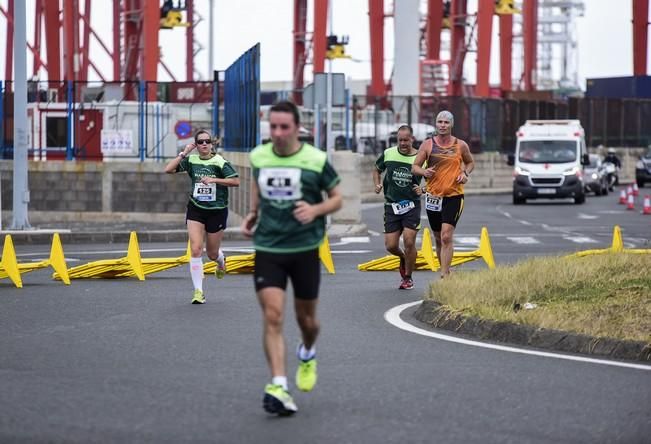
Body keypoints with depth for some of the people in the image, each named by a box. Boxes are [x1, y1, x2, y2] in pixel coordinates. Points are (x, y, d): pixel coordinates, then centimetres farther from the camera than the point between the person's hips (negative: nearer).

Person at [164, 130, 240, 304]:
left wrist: (214, 180, -22)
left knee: (212, 253, 10)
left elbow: (236, 181, -15)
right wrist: (183, 153, -11)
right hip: (196, 209, 2)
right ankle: (198, 291, -6)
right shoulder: (191, 160, -1)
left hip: (217, 211, -2)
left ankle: (221, 260, 50)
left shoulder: (219, 162, -9)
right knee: (195, 249, -11)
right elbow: (168, 169, -8)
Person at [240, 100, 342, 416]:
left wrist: (315, 209, -18)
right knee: (272, 317, -14)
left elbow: (337, 198, 2)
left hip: (304, 248, -1)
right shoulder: (258, 157, 0)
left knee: (306, 318, 12)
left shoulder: (316, 160, -10)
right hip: (267, 249, 1)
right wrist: (253, 213, 9)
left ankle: (307, 355, 47)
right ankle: (278, 387, -19)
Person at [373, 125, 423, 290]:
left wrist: (423, 189, -16)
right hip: (391, 206, 2)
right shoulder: (388, 154, 1)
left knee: (409, 242, -12)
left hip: (411, 206, -2)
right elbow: (377, 170, 19)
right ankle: (403, 258, 36)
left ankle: (408, 278, 9)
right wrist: (377, 184, 0)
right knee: (390, 246, -1)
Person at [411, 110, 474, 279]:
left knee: (446, 236, -16)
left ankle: (444, 276, -19)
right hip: (433, 196, 2)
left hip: (454, 196, -2)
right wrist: (424, 172, -18)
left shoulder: (460, 145, 2)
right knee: (438, 238, 12)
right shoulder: (427, 145, 2)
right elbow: (414, 167, 4)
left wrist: (465, 173, -2)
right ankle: (445, 271, 28)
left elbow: (470, 162, 19)